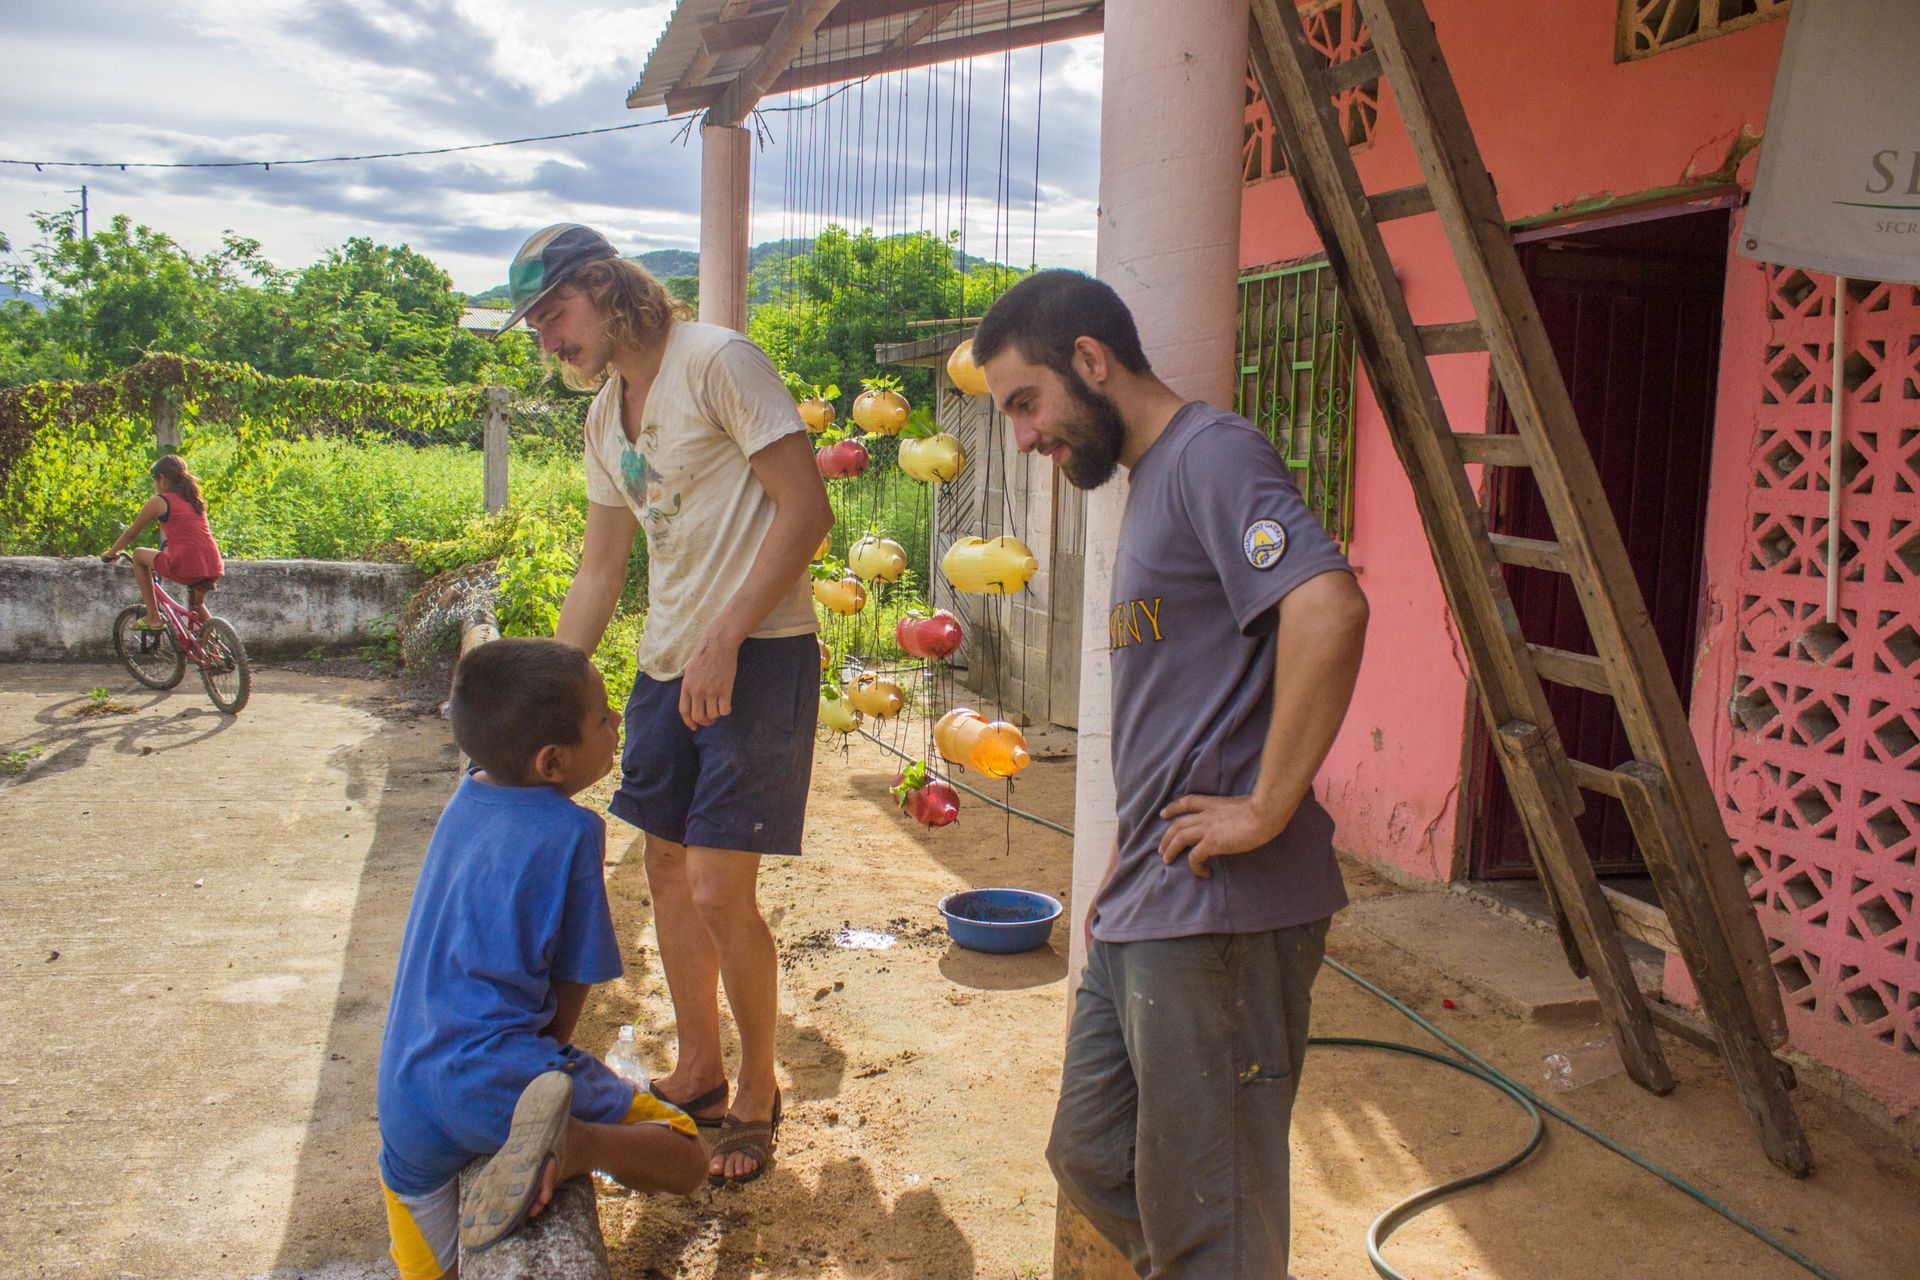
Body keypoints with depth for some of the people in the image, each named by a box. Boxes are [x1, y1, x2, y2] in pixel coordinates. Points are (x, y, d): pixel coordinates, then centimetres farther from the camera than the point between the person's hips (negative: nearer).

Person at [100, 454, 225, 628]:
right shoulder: (195, 500, 21)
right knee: (197, 605, 36)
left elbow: (132, 533, 16)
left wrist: (110, 553, 32)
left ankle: (153, 617, 18)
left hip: (183, 567, -6)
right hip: (213, 567, 6)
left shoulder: (159, 501, 4)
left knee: (138, 555, 21)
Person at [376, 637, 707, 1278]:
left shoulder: (465, 798, 10)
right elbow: (571, 985, -4)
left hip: (406, 1095, 7)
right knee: (684, 1157, 7)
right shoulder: (572, 832, -11)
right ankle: (567, 1143, -19)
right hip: (496, 1078, -7)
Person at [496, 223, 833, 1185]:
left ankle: (758, 1092, 15)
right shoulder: (605, 417, 16)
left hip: (758, 654, -8)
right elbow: (599, 574, 20)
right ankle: (698, 1074, 31)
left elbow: (806, 510, -16)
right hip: (666, 662, 8)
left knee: (718, 891, -7)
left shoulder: (716, 363, -9)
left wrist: (725, 639, -20)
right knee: (667, 868, 13)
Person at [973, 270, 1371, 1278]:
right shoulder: (1147, 481, 18)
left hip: (1221, 918, -10)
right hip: (1141, 914, 10)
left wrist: (1268, 809, -23)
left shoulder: (1211, 452, -12)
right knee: (1091, 1162, 20)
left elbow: (1330, 609, -30)